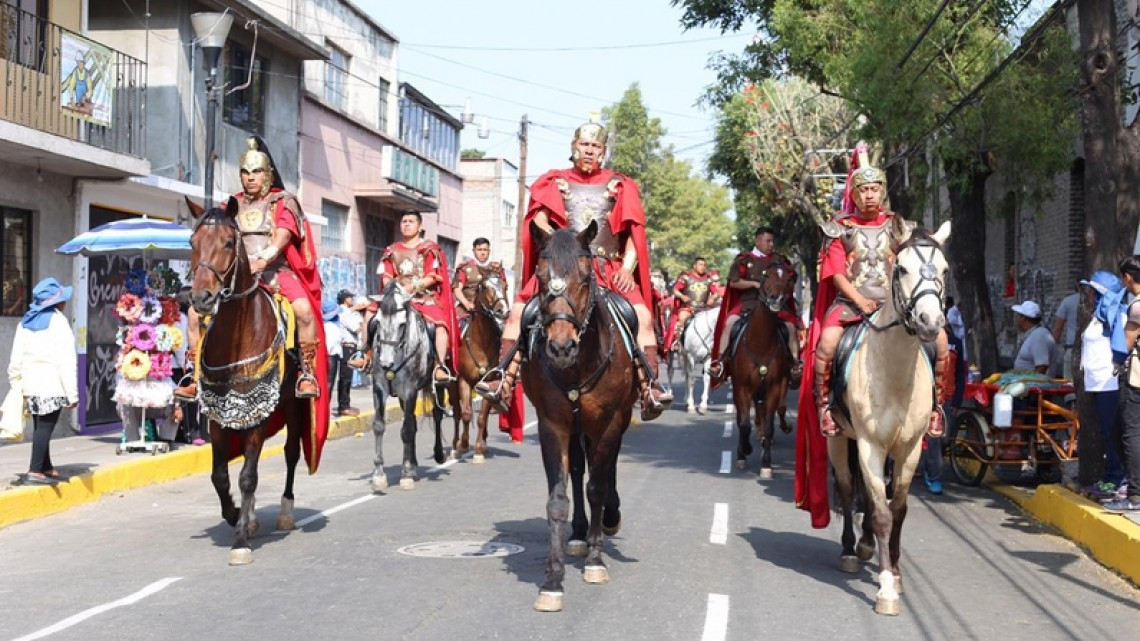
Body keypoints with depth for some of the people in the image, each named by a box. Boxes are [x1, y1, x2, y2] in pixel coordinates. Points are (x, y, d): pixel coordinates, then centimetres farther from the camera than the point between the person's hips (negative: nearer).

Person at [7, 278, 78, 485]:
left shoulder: (26, 321, 13)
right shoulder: (58, 322, -7)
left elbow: (16, 359, 12)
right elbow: (66, 361, -12)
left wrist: (17, 386, 19)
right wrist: (72, 393, -10)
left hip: (30, 384, 7)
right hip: (51, 384, -7)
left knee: (40, 426, 16)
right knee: (45, 427, -5)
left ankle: (46, 467, 27)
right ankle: (35, 471, -9)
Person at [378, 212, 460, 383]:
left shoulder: (430, 249, 8)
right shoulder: (392, 251, 18)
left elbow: (432, 277, -2)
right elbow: (386, 277, 11)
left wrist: (412, 287, -15)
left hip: (425, 297, -4)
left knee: (440, 322, -33)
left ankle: (440, 367, -36)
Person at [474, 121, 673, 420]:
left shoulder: (620, 186, 16)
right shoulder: (555, 182, 15)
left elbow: (634, 232, 9)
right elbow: (539, 221, 2)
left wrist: (627, 267, -6)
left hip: (610, 270, 0)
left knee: (642, 315, -23)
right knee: (519, 311, -19)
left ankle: (650, 388, -23)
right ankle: (504, 380, -20)